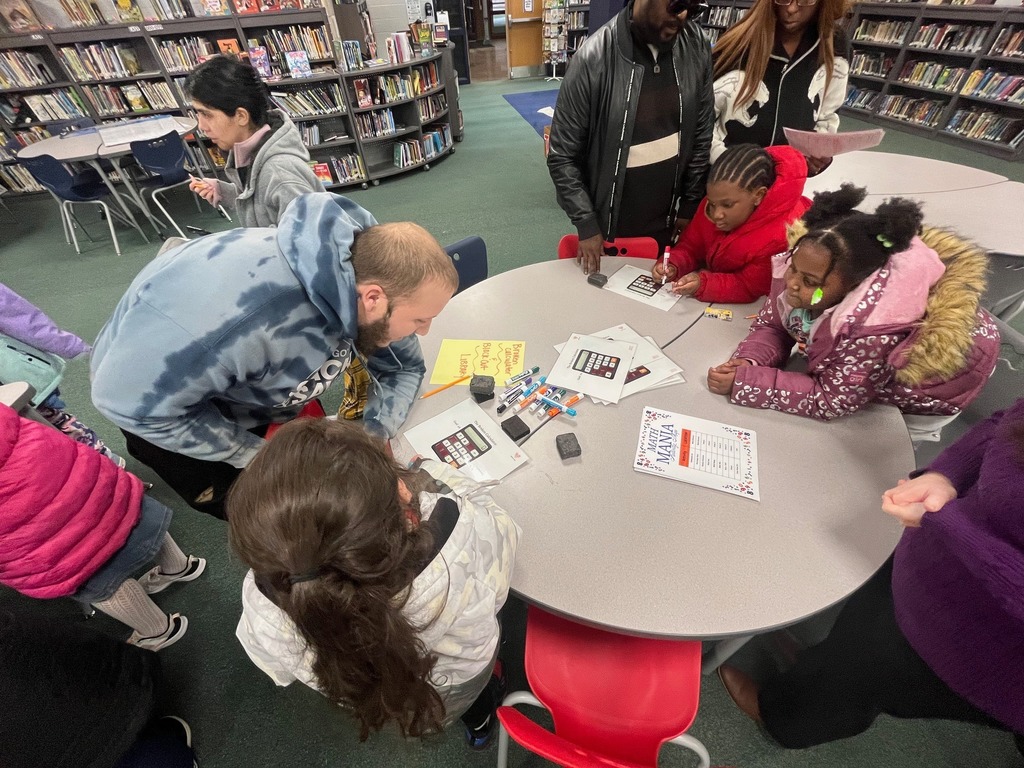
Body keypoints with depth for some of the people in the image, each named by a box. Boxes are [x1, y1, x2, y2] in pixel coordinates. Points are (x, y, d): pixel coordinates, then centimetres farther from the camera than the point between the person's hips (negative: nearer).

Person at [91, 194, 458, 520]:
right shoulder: (241, 317, -47)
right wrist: (257, 454, -26)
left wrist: (375, 436, -28)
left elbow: (404, 367, -12)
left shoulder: (366, 274, -25)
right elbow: (126, 396, -31)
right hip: (154, 403, -5)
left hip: (255, 391, 5)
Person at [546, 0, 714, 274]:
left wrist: (690, 205, 5)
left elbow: (702, 133, 6)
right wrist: (586, 225, -16)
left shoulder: (696, 44, -3)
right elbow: (562, 156, -13)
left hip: (668, 223, 4)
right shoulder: (594, 58, -17)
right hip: (609, 228, -4)